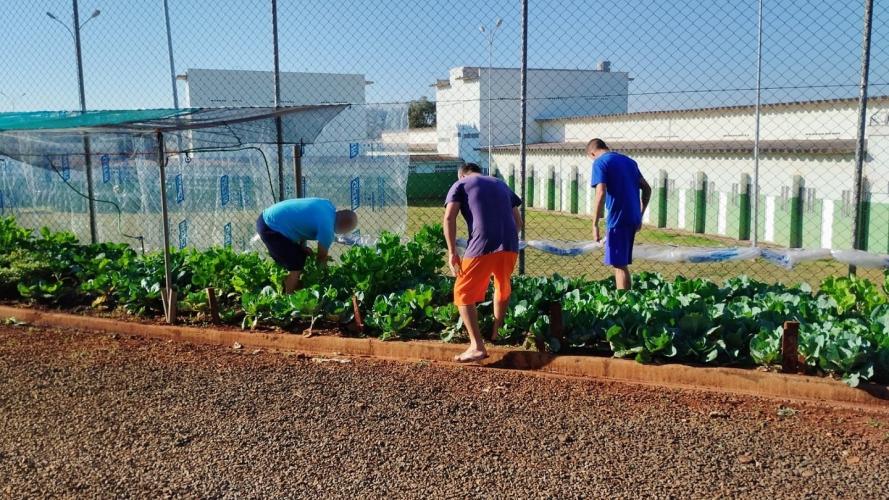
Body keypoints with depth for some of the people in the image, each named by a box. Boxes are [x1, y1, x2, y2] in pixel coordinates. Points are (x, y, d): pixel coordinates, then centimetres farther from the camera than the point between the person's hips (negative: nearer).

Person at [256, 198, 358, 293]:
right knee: (296, 267, -4)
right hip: (270, 227, -10)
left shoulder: (328, 205, 3)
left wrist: (302, 245, 10)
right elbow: (322, 255, -3)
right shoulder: (327, 228, -20)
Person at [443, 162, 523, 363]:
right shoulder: (501, 184, 29)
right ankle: (496, 334, 39)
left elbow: (449, 218, -1)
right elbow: (518, 221, 25)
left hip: (482, 246, -5)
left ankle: (477, 347, -4)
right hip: (510, 245, 5)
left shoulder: (460, 184, 15)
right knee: (503, 289, 27)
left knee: (464, 294, 6)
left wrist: (452, 252, -1)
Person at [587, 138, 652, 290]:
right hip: (633, 218, 7)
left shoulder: (600, 163, -6)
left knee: (619, 265, 0)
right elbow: (647, 189, 16)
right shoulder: (629, 160, 17)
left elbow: (601, 194, -19)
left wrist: (595, 225, -16)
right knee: (621, 262, 17)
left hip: (618, 219, -7)